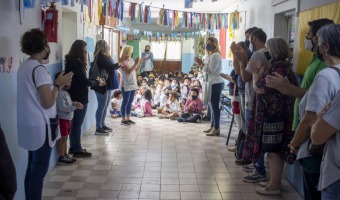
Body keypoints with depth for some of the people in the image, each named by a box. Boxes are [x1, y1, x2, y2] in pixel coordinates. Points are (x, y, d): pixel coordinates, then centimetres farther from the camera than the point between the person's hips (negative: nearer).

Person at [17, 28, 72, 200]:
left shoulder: (24, 67, 10)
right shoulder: (39, 69, -19)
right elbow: (48, 102, -22)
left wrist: (56, 84, 10)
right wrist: (58, 85, -8)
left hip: (29, 125, 9)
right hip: (40, 127, -9)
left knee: (32, 168, 17)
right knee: (39, 170, -1)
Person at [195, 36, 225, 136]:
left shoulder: (215, 55, -12)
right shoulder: (209, 56, 17)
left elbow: (211, 70, -19)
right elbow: (204, 70, 18)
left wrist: (202, 63, -17)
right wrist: (200, 63, 3)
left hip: (216, 84, -10)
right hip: (211, 83, 10)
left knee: (215, 106, -7)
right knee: (212, 106, 12)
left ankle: (216, 129, -4)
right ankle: (212, 126, 19)